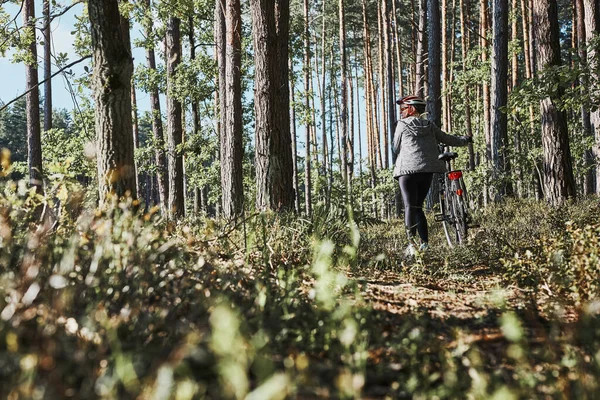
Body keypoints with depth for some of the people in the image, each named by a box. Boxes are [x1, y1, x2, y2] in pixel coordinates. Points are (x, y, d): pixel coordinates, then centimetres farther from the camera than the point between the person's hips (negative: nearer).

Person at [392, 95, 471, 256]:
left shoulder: (402, 124, 2)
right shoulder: (429, 125, 13)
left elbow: (396, 148, 9)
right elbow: (448, 139, 21)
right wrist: (465, 139, 39)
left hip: (407, 169, -4)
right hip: (427, 170, 4)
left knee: (410, 206, -7)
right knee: (418, 206, 12)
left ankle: (411, 243, -19)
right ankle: (425, 243, 6)